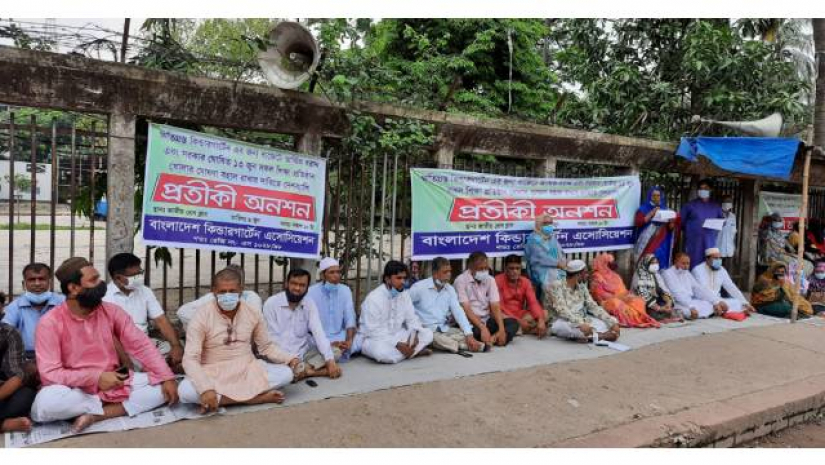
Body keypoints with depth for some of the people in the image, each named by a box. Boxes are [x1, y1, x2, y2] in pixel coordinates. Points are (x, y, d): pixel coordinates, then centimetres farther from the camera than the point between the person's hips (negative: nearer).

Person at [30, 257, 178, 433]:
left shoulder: (112, 311, -1)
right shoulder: (50, 323, -11)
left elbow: (141, 345, -2)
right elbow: (49, 374, -16)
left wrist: (167, 377, -12)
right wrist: (96, 377, -24)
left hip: (115, 383, 4)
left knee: (162, 386, -15)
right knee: (45, 403, -35)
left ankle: (97, 415, -19)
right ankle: (117, 406, -14)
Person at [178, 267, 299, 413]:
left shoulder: (253, 313, -2)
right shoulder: (202, 316, -12)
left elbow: (267, 346, 8)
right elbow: (190, 359, -18)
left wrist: (289, 359, -12)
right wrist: (206, 388, -35)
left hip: (248, 370, 3)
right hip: (214, 374, -2)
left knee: (286, 373, -20)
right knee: (186, 390, -34)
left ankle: (220, 400, -18)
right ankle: (258, 397, -27)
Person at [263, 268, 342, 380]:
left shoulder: (309, 304, 0)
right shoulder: (271, 304, -11)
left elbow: (318, 333, -10)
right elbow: (273, 338, -13)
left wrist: (330, 361, -22)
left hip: (303, 353, 4)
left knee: (336, 352, -10)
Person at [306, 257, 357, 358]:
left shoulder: (345, 290, 3)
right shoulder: (311, 292, -8)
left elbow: (350, 319, -3)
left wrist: (349, 341, -22)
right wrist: (328, 344, -24)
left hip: (340, 337, 4)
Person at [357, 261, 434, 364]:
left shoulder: (404, 295, 0)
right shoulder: (373, 299, -21)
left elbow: (412, 318, 5)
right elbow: (373, 331, -25)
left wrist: (414, 334, -18)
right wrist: (397, 345, -31)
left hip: (396, 336, 6)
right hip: (375, 339, -6)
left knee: (427, 334, -7)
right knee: (381, 351, -40)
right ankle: (415, 351, -18)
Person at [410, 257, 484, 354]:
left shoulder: (450, 289, 6)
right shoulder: (419, 287, -9)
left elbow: (458, 312, -2)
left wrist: (469, 335, -15)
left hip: (444, 329, 6)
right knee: (436, 338, -36)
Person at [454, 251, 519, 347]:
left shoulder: (490, 280, 4)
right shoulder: (461, 280, -12)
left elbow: (495, 307, -4)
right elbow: (466, 309, -19)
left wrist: (501, 329, -19)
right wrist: (483, 328, -30)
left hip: (487, 320, 6)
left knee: (513, 322, -15)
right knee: (476, 331, -37)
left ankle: (492, 339, -28)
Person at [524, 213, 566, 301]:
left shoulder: (553, 237, 19)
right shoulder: (533, 239, -4)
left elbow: (561, 252, 18)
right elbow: (542, 258, -13)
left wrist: (563, 262, -3)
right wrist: (558, 263, -13)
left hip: (557, 271, 7)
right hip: (543, 273, -6)